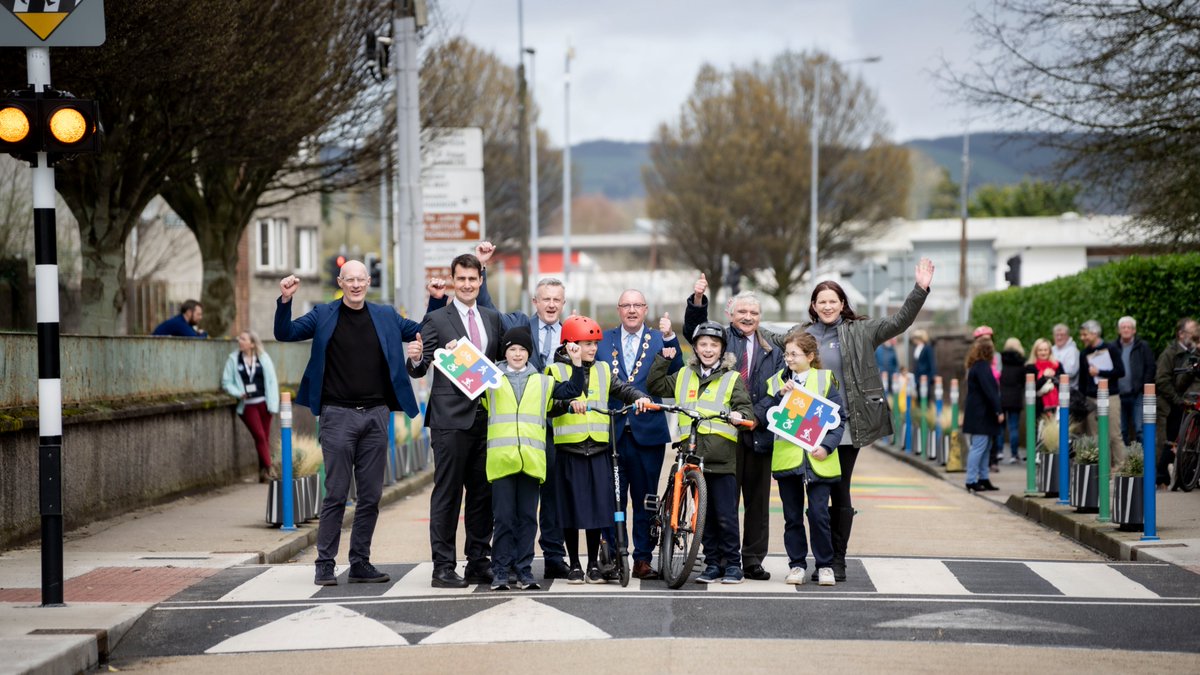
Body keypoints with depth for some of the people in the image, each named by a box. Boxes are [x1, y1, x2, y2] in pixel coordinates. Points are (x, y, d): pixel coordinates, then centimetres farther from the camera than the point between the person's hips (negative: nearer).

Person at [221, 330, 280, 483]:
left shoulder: (263, 358, 2)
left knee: (265, 437, 4)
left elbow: (272, 381, 2)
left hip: (263, 402, 1)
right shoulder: (234, 359, 2)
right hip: (247, 405, -1)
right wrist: (238, 393, -11)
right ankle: (267, 468, -17)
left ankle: (263, 473, 11)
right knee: (259, 436, -14)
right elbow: (226, 382, 7)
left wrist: (273, 405, -2)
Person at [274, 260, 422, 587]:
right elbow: (285, 333, 0)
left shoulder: (386, 317, 12)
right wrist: (285, 300, -16)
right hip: (338, 415, -3)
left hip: (375, 414, 3)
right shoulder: (324, 315, 5)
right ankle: (325, 564, 2)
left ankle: (360, 563, 13)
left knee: (371, 495, 5)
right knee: (336, 494, -4)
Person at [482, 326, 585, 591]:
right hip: (501, 458, -2)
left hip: (531, 458, 2)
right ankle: (500, 572, 1)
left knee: (527, 517, 3)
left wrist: (576, 363, 5)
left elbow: (572, 390, 15)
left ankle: (524, 570, 8)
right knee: (503, 517, -3)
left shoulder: (542, 382, 18)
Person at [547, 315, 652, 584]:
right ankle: (574, 565, 11)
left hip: (598, 449, 3)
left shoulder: (602, 370, 14)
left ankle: (593, 565, 13)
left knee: (598, 506, 3)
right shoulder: (556, 371, 2)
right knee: (571, 509, 1)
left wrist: (639, 397, -18)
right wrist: (569, 403, -29)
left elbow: (622, 389, 1)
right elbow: (550, 404, -10)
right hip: (569, 449, -3)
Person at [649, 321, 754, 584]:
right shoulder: (684, 376, 16)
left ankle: (732, 563, 5)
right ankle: (712, 564, 15)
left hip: (722, 458, -4)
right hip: (694, 455, 4)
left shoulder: (732, 378, 6)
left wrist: (740, 415, -22)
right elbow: (656, 386, 18)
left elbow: (745, 406, -1)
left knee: (726, 516, -5)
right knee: (704, 515, 8)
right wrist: (663, 359, 9)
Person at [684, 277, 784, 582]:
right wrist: (698, 300, -26)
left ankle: (753, 560, 13)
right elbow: (693, 330, -10)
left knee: (757, 498, 6)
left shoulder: (772, 351, 16)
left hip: (758, 432, 3)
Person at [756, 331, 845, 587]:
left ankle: (825, 565, 6)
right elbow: (763, 415, -1)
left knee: (819, 514, -5)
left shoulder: (825, 380, 3)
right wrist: (780, 396, -14)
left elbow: (839, 418, 2)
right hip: (787, 457, 3)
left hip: (817, 460, -3)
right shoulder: (777, 382, 10)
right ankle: (797, 564, 17)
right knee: (792, 516, 8)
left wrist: (827, 445, -11)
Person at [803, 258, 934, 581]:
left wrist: (920, 289, -10)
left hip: (847, 427, -1)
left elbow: (899, 322, 0)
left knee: (841, 494, 1)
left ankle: (838, 560, 9)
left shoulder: (859, 332, 5)